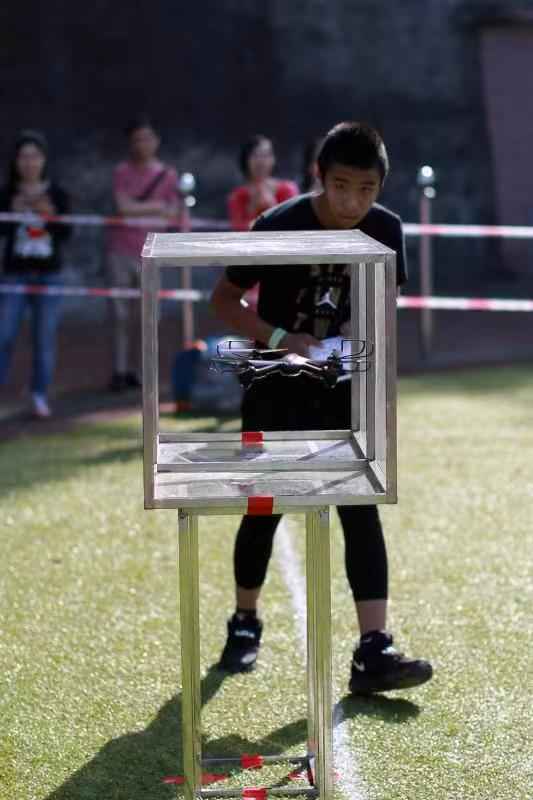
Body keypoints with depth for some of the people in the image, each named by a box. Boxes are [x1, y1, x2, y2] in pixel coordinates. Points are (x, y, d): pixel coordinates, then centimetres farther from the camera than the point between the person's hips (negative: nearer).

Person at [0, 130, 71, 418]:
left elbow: (66, 234, -2)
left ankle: (40, 396, 9)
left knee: (45, 337, 1)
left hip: (48, 275, 1)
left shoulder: (56, 194, 3)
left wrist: (50, 216, -18)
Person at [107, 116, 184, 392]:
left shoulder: (169, 175, 7)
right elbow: (124, 207, -10)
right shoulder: (122, 171, 2)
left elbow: (174, 214, 3)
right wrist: (156, 207, -7)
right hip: (121, 250, -2)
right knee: (121, 313, -3)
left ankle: (133, 370, 9)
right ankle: (119, 371, 1)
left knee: (147, 315, 0)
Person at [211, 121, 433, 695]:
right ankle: (245, 624, 31)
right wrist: (282, 339, -24)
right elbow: (224, 299, -10)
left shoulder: (385, 230, -8)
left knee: (361, 511, -9)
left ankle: (373, 653, -13)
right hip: (277, 388, -2)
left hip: (342, 389, 2)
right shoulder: (279, 227, -19)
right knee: (264, 509, 7)